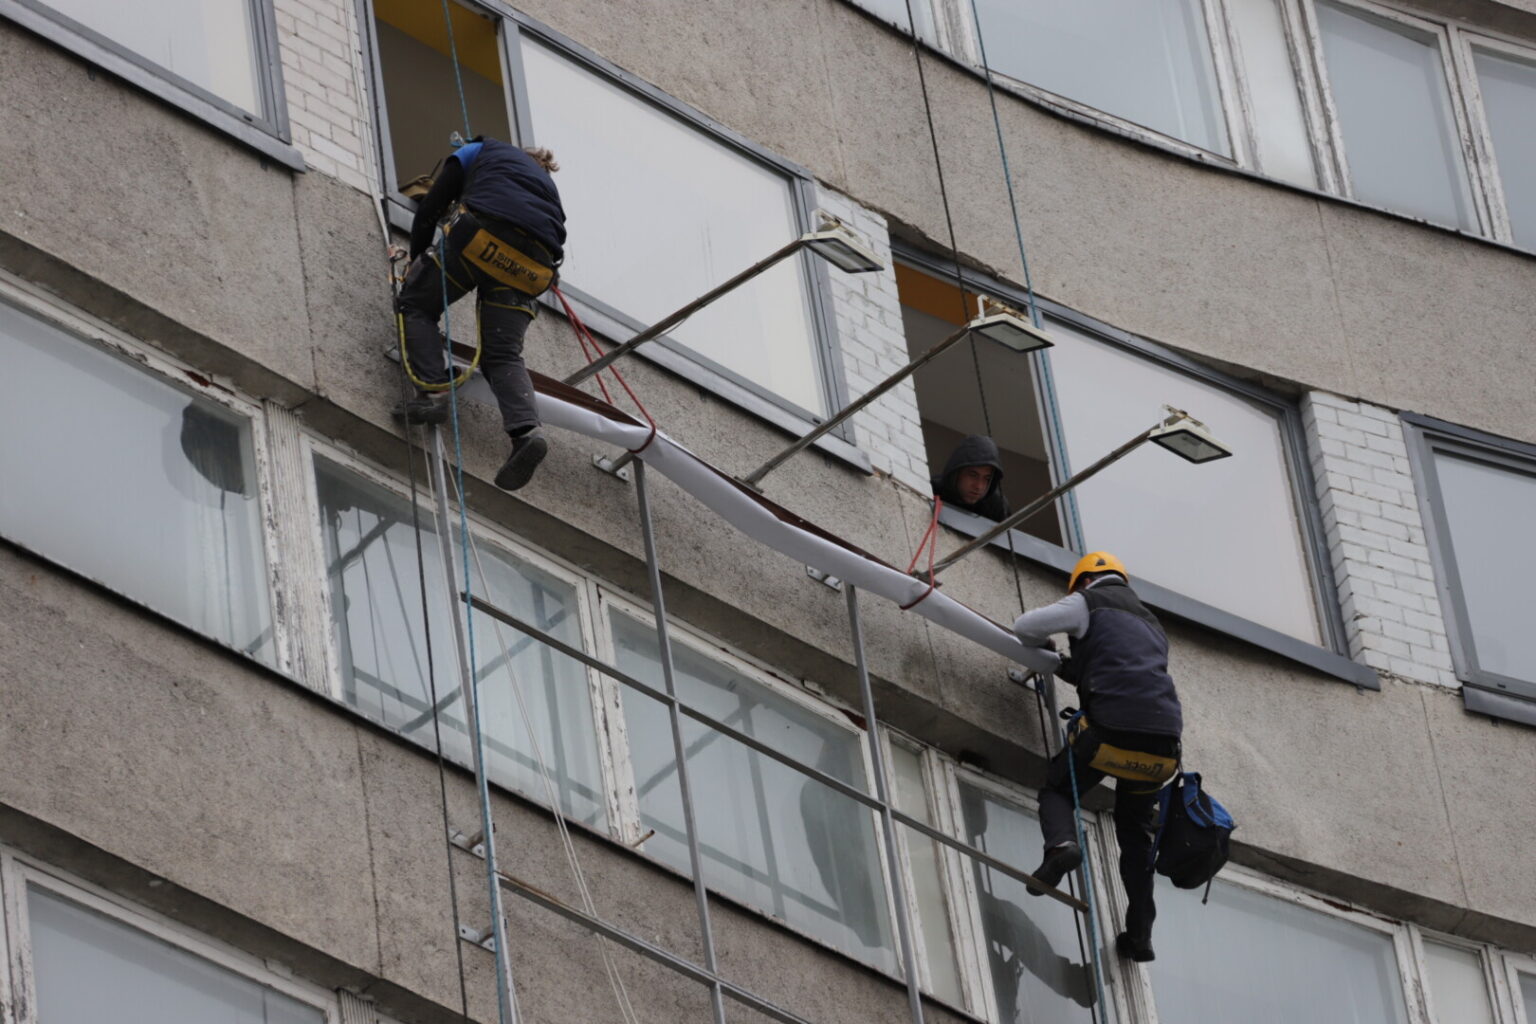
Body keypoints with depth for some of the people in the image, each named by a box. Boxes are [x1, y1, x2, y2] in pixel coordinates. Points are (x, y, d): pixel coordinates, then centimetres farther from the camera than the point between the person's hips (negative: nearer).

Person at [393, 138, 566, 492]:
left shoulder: (481, 151, 29)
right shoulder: (547, 185, 40)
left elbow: (431, 206, 20)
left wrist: (417, 260, 30)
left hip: (482, 236, -4)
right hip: (532, 263, 4)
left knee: (417, 303, 14)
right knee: (503, 354, 4)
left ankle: (433, 392, -9)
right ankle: (526, 430, -23)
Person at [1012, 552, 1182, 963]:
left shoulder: (1089, 602, 12)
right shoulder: (1152, 625, 33)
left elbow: (1025, 627, 12)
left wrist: (1045, 645, 35)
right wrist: (1065, 667, 45)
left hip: (1111, 729, -5)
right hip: (1163, 741, 5)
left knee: (1057, 789, 18)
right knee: (1135, 833, 19)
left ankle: (1061, 843, -15)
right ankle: (1139, 934, 9)